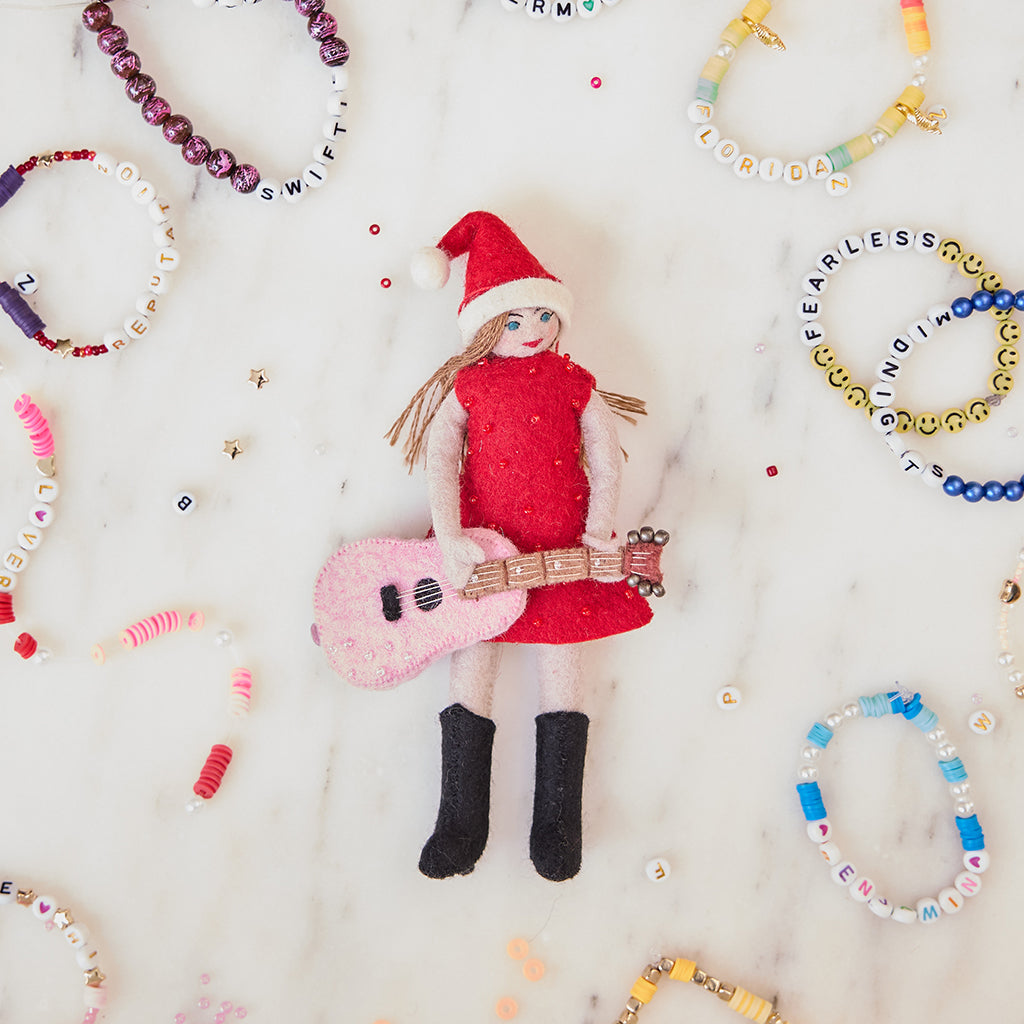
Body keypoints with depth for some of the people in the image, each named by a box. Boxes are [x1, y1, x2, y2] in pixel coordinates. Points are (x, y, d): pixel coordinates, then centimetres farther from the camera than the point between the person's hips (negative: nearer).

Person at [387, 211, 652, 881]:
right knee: (474, 651, -2)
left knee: (562, 650, -2)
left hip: (561, 539, 1)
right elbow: (441, 460, -4)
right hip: (480, 538, 0)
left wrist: (599, 527, -8)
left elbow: (605, 460, 6)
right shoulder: (466, 385, 6)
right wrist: (450, 538, -16)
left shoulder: (574, 383, 9)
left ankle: (557, 821, 7)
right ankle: (462, 823, 6)